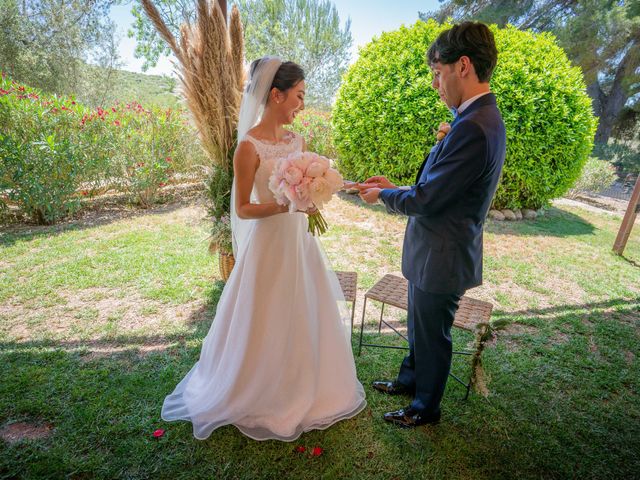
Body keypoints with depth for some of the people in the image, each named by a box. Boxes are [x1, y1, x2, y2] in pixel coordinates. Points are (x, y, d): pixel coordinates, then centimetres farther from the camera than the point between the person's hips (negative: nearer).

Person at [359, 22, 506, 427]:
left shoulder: (473, 128, -27)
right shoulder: (482, 118, 5)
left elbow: (425, 201, -24)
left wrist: (382, 195, -7)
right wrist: (395, 187, 3)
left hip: (442, 260, -9)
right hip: (438, 253, 9)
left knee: (432, 337, 14)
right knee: (419, 327, 26)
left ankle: (426, 408, 40)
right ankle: (410, 380, 51)